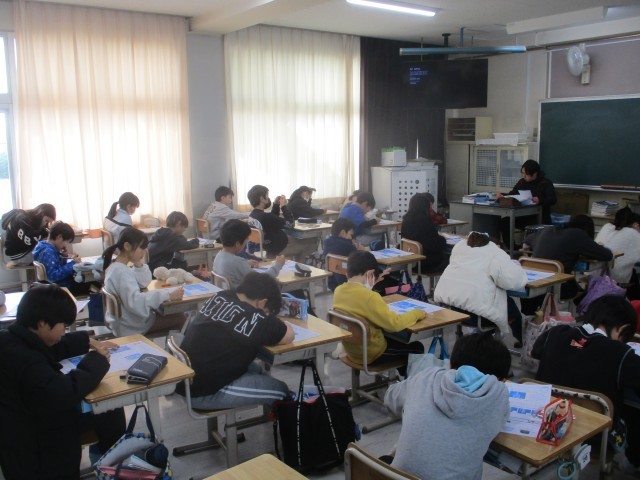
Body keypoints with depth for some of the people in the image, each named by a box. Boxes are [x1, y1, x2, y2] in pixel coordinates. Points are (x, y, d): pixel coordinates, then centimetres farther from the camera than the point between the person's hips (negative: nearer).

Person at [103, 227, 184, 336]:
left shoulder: (118, 266, 5)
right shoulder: (121, 271, -26)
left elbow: (143, 283, 11)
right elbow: (135, 302, -39)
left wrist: (140, 264, -6)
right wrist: (168, 295, -40)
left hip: (124, 320, 10)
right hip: (130, 327, -10)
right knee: (179, 318, -3)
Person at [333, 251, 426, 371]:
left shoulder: (338, 291, -6)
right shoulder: (369, 297, -30)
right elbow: (394, 324, -27)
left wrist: (367, 286, 10)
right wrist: (416, 313, -13)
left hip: (351, 349, 8)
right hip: (370, 354, -8)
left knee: (394, 338, 32)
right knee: (417, 347, 13)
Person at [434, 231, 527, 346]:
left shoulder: (459, 245, 15)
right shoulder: (496, 253, -2)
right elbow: (514, 280, -9)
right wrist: (514, 265, 12)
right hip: (473, 307, -6)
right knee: (510, 304, 23)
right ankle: (523, 342, 41)